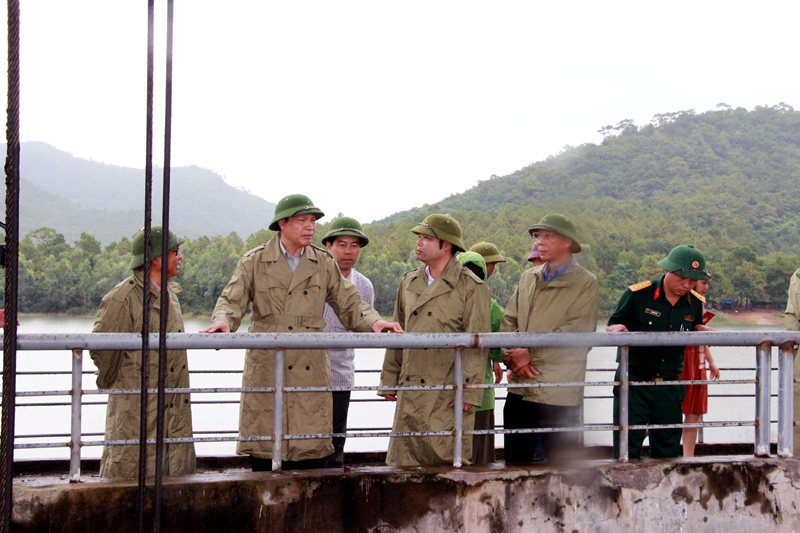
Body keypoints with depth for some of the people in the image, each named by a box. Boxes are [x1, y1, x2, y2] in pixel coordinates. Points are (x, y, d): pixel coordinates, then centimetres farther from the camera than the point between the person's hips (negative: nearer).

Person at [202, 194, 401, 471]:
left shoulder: (324, 264, 11)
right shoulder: (255, 261, 5)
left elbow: (350, 305, 10)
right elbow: (232, 301, -2)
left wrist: (374, 321, -9)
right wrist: (222, 321, -25)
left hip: (310, 372, 2)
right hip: (266, 371, -2)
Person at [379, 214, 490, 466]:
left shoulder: (471, 287, -3)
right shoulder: (408, 283, 14)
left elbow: (476, 343, -6)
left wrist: (469, 391, -11)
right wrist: (389, 381, 15)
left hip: (449, 395, -5)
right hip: (410, 391, 5)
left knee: (450, 459, -2)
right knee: (403, 459, 3)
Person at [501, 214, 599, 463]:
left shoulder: (585, 283, -3)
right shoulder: (528, 278, 15)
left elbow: (578, 333, -13)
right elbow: (508, 321, 11)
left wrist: (530, 351, -13)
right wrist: (513, 355, -8)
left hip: (558, 394, -5)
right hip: (519, 390, 6)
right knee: (515, 464, 11)